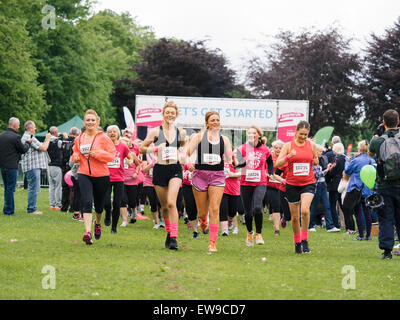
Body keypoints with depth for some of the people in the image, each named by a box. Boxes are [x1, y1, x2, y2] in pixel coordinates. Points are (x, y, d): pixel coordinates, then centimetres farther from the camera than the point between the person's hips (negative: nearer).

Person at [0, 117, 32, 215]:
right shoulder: (15, 137, -15)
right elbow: (23, 150, -6)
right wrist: (28, 143, 10)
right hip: (11, 166, -7)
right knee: (10, 189, -1)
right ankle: (9, 210, 0)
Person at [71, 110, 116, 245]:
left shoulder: (103, 138, -3)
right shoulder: (79, 139, 7)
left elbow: (112, 155, -5)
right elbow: (75, 151, 24)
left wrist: (98, 154, -19)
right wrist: (75, 157, 1)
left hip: (101, 174, -1)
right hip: (84, 174, 1)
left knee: (99, 204, 15)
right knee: (87, 202, -17)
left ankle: (98, 223, 47)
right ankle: (88, 232, -25)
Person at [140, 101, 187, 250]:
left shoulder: (181, 132, 7)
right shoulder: (156, 131, 1)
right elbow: (142, 148, 4)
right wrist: (155, 149, -11)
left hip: (175, 170, -1)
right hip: (160, 170, 1)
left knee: (171, 202, -18)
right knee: (164, 206, 8)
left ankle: (174, 238, -19)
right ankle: (169, 232, 30)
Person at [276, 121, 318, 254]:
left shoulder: (312, 145, 4)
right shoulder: (288, 145, -2)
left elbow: (315, 161, 19)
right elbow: (277, 164, -6)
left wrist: (316, 161, -5)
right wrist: (288, 157, -23)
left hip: (308, 183, 0)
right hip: (292, 184, 0)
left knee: (305, 210, -23)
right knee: (295, 217, 5)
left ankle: (305, 240, -9)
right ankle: (297, 243, 25)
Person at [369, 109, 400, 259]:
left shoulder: (378, 141, -5)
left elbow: (370, 152, 16)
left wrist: (376, 134, 25)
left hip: (384, 186, -1)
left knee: (385, 219, 5)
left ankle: (387, 250, 1)